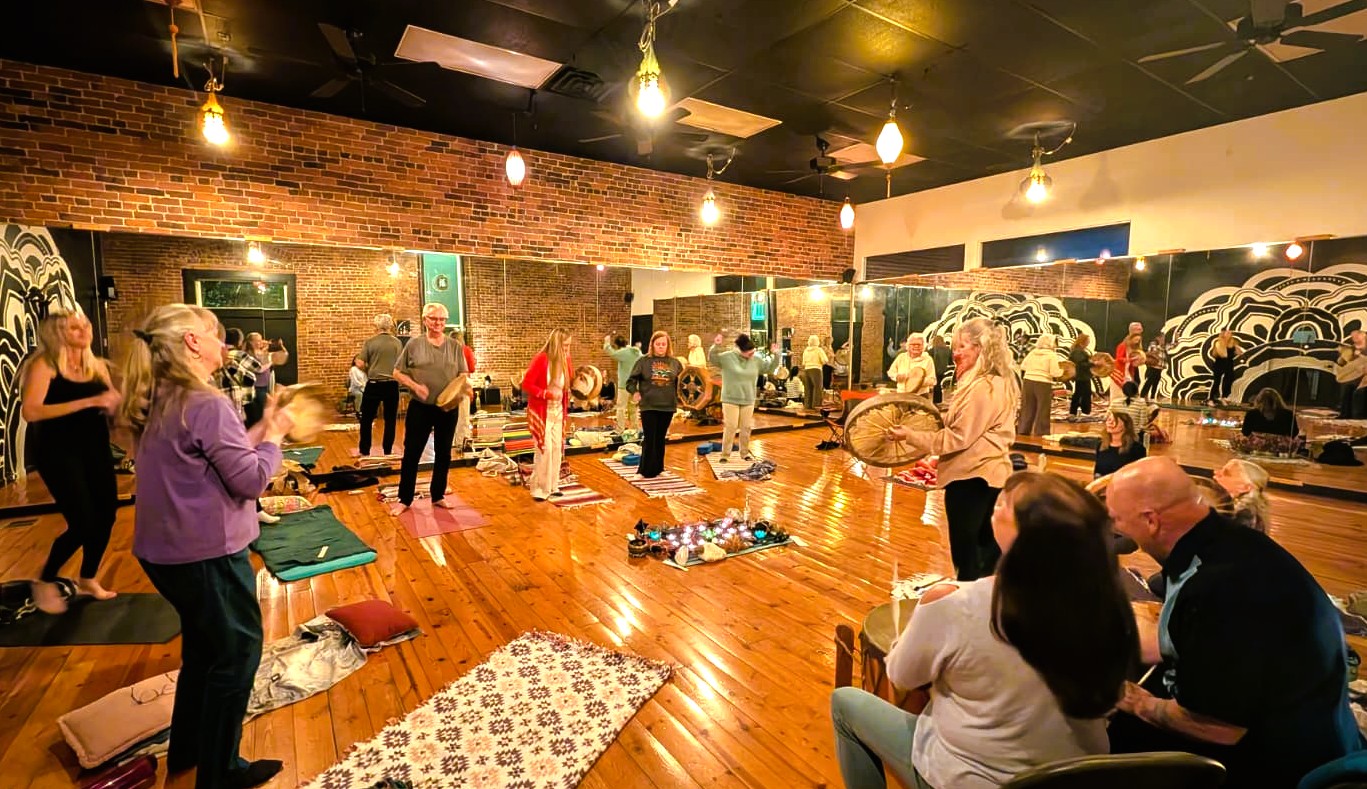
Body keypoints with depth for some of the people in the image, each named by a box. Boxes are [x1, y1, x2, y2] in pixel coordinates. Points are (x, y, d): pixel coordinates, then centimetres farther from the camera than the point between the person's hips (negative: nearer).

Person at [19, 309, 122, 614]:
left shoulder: (97, 365, 7)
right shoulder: (44, 365, -10)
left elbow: (113, 406, 10)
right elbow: (30, 412, -21)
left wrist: (116, 402, -12)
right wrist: (88, 402, -26)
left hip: (95, 448, 6)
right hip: (58, 451, -5)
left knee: (107, 514, 7)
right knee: (83, 523, -9)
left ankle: (88, 579, 29)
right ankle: (45, 581, 19)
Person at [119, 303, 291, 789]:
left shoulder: (158, 401, 5)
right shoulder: (207, 404, -23)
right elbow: (252, 479, -20)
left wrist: (261, 427, 8)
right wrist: (274, 434, -7)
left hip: (165, 549, 9)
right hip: (206, 553, -9)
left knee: (203, 646, 26)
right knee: (236, 652, 9)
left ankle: (187, 749, 44)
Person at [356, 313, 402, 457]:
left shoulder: (370, 342, -6)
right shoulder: (397, 343, -2)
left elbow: (361, 364, -7)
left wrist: (370, 370, 14)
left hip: (373, 384, -1)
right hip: (392, 385, 1)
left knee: (367, 419, 12)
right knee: (390, 419, 9)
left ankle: (364, 451, 17)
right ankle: (388, 451, 13)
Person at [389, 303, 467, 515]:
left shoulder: (455, 346, 2)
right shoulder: (414, 344, -3)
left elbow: (464, 375, 5)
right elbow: (397, 373, 1)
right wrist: (415, 386, -15)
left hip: (448, 408, 2)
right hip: (420, 407, -2)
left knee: (443, 453, 11)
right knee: (412, 452, 5)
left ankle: (438, 496, 26)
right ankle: (404, 499, 18)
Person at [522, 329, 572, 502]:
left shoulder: (565, 360, 3)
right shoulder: (540, 359, -17)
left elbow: (570, 383, 1)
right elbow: (526, 384, -18)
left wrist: (568, 360, -8)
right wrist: (547, 394, -22)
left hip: (558, 411, 7)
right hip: (541, 411, -7)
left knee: (557, 448, 9)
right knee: (545, 448, -8)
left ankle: (552, 485, 20)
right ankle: (539, 488, 3)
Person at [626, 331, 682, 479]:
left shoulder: (674, 362, 5)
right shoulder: (643, 361, -2)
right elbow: (631, 380, -2)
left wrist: (677, 397, 3)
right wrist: (634, 392, -19)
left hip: (668, 407, 3)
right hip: (648, 406, -3)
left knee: (661, 439, 12)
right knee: (649, 439, -1)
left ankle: (657, 468, 24)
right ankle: (647, 470, 9)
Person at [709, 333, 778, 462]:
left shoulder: (756, 359, 2)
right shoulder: (728, 357, -11)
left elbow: (769, 367, 10)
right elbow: (712, 358, -15)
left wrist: (775, 356, -5)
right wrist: (715, 346, -32)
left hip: (748, 400, 4)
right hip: (731, 399, -4)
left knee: (746, 427, 10)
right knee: (730, 427, -3)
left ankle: (744, 453, 24)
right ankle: (725, 454, 8)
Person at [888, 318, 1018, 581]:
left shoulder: (981, 388, -21)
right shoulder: (1000, 382, 12)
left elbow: (958, 438, -20)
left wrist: (910, 436, -16)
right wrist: (944, 420, 9)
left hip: (970, 475, -11)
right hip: (991, 473, 11)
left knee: (965, 551, 1)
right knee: (986, 544, 20)